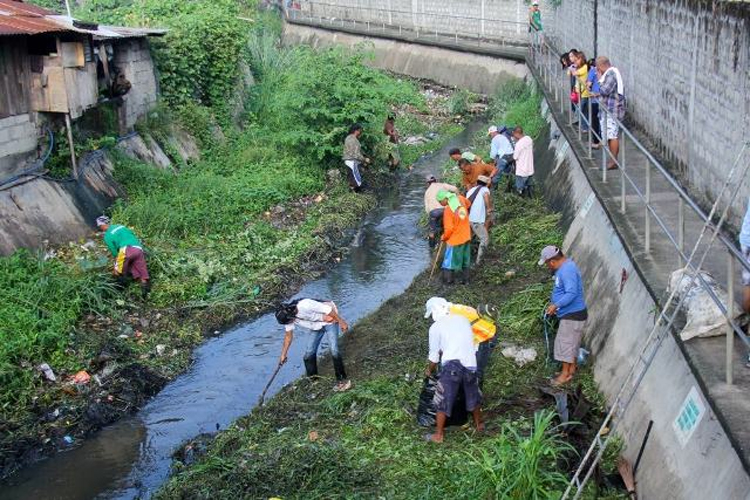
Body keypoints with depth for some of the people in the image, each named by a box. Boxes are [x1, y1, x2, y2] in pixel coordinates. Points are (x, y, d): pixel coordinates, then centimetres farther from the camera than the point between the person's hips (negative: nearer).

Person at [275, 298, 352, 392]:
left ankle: (342, 380, -8)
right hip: (316, 327, 7)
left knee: (334, 351, -17)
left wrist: (341, 321, -20)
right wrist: (283, 355, 7)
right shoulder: (287, 316, -13)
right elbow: (288, 336, 3)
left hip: (330, 320, -7)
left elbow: (328, 309, -28)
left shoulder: (305, 305, -37)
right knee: (309, 354, 2)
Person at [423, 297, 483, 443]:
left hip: (452, 366, -5)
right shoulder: (463, 319, 17)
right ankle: (479, 424, 44)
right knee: (473, 396, 25)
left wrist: (429, 370, 28)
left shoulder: (436, 327, 4)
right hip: (470, 365, 5)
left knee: (443, 401, 6)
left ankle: (439, 435, 11)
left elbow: (434, 355, 10)